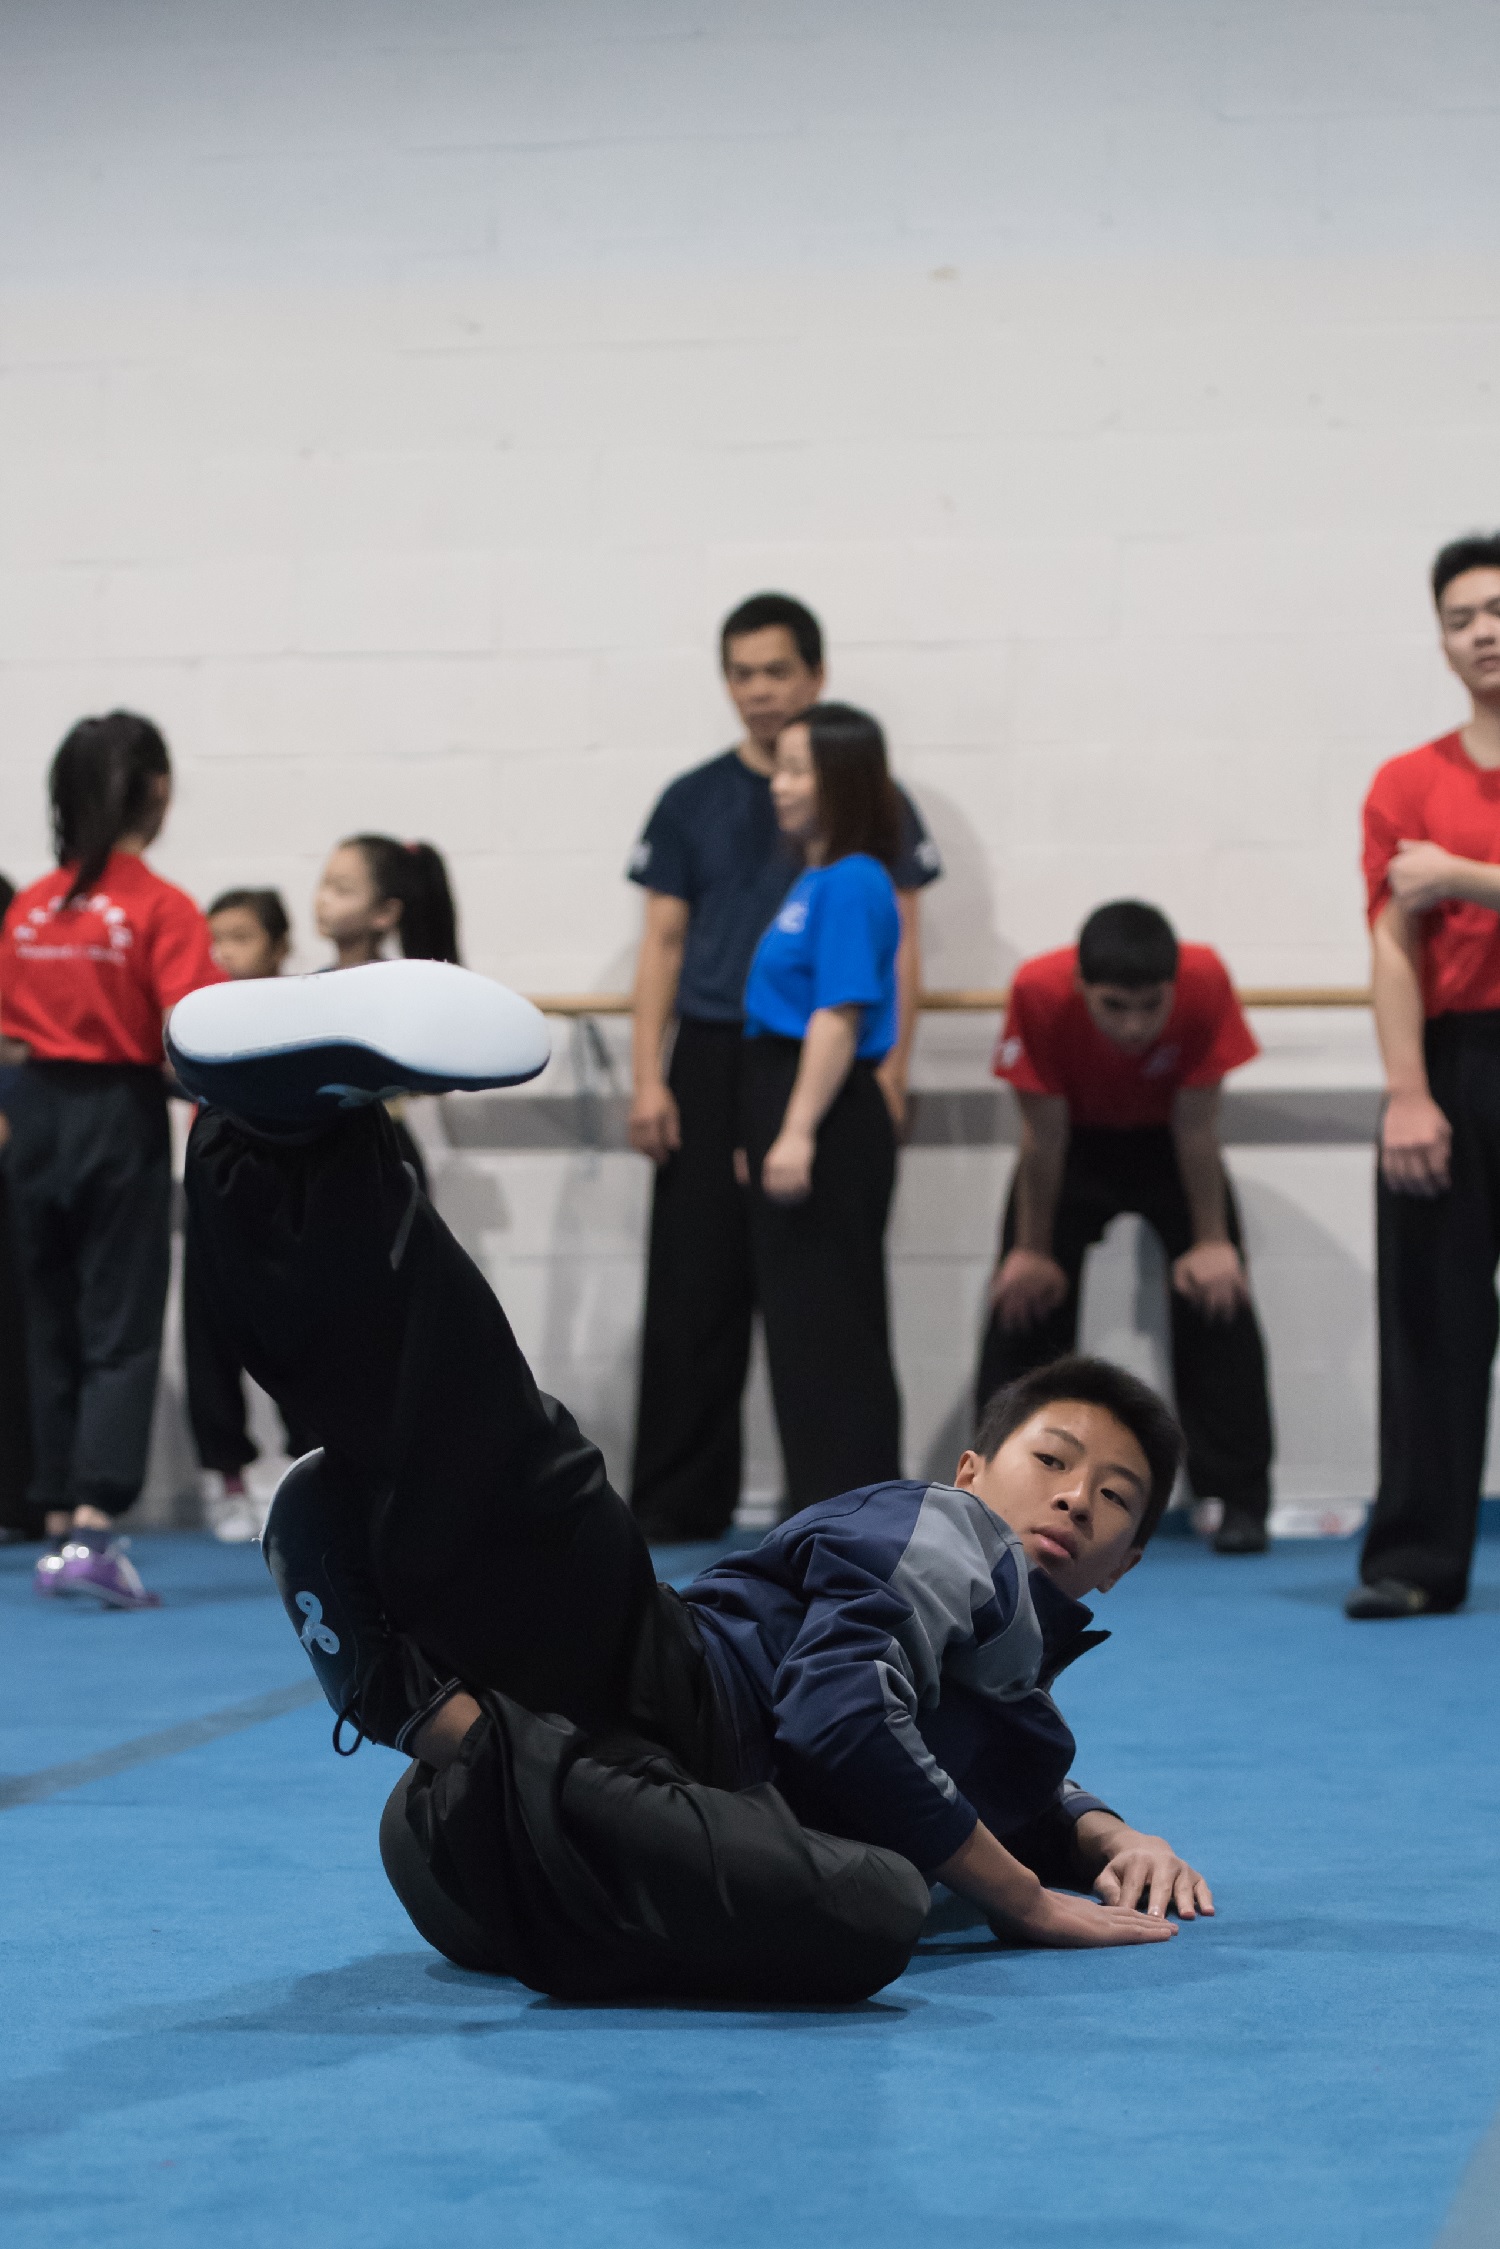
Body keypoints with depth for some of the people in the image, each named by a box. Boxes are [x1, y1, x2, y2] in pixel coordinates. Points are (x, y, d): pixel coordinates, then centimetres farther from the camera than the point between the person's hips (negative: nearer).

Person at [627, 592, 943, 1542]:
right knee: (693, 1289, -1)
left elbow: (899, 940, 5)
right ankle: (679, 1499, 5)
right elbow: (663, 941, 8)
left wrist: (891, 1070, -6)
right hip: (715, 1063, 1)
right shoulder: (694, 801, 9)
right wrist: (649, 1079, -1)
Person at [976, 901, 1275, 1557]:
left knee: (1216, 1297, -9)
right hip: (1076, 1140, 0)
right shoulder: (1040, 990, -36)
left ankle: (1241, 1501, -2)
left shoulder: (1204, 981, -35)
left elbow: (1195, 1124, -22)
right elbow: (1044, 1133, -22)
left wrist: (1211, 1242, -14)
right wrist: (1033, 1250, -12)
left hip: (1165, 1142, 0)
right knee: (1025, 1300, -7)